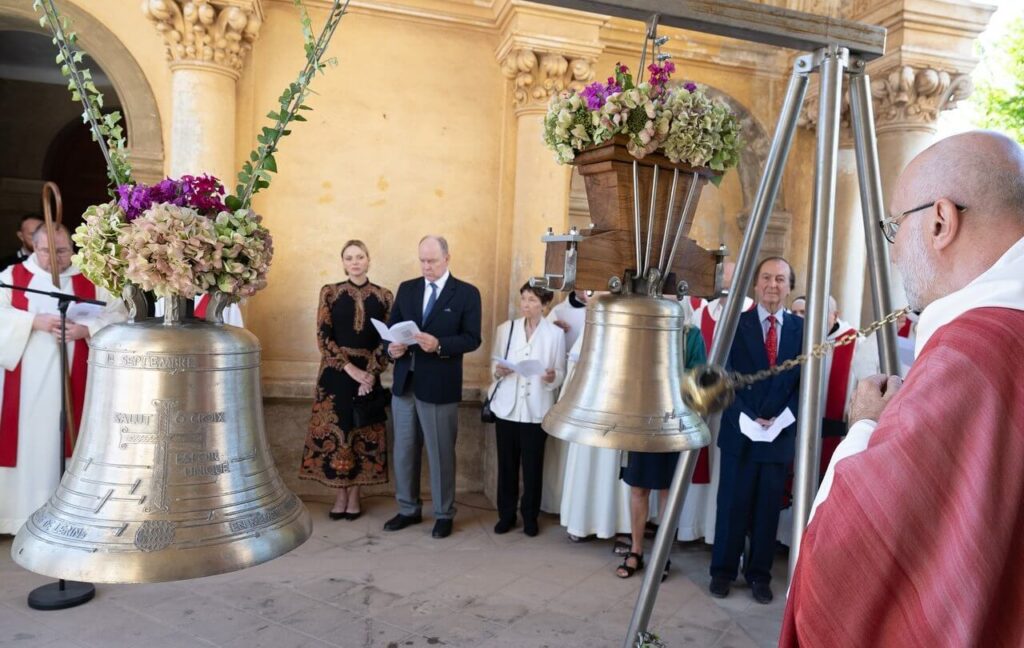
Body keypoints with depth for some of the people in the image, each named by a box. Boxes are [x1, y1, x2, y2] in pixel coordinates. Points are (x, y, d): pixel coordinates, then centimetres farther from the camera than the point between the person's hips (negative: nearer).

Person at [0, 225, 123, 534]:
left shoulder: (91, 281, 6)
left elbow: (118, 315, -1)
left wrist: (87, 329, -16)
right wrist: (34, 321, -17)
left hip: (73, 383, 0)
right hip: (26, 383, 0)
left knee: (67, 442, 4)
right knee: (29, 443, 2)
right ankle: (25, 514, 12)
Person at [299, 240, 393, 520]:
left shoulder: (383, 296, 3)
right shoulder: (330, 292, 2)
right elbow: (323, 337, -5)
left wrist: (371, 373, -12)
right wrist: (350, 368, -15)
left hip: (369, 373, 1)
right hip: (336, 372, 0)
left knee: (364, 433, 6)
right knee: (334, 431, 4)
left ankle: (354, 495, 19)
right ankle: (340, 495, 18)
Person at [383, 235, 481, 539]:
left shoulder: (467, 293, -4)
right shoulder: (406, 288, 9)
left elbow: (472, 339, -9)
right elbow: (392, 327, 10)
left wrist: (439, 345, -24)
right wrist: (392, 347, -12)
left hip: (439, 386, -4)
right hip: (404, 383, 5)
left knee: (440, 453, 7)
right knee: (404, 450, 13)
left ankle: (444, 514, 23)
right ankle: (409, 509, 30)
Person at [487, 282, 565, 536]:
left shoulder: (556, 333, -1)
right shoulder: (505, 328, 5)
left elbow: (561, 372, 0)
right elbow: (494, 364, 8)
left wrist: (552, 377, -22)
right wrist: (498, 372, -13)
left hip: (536, 409, -2)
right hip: (507, 406, 2)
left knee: (533, 466, 6)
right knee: (506, 464, 9)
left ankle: (530, 517, 22)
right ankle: (506, 515, 23)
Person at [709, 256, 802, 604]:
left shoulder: (801, 328, 5)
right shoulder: (735, 323, -1)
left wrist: (781, 419, -10)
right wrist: (747, 419, -13)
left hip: (780, 433, 2)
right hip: (740, 432, -1)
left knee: (768, 508, 9)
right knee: (732, 505, 6)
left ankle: (760, 575, 24)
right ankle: (722, 571, 20)